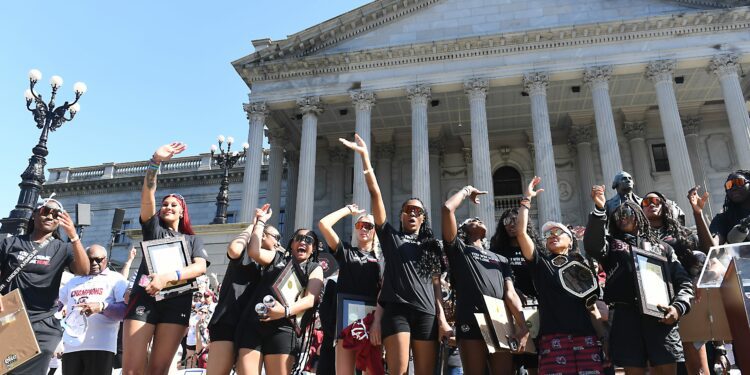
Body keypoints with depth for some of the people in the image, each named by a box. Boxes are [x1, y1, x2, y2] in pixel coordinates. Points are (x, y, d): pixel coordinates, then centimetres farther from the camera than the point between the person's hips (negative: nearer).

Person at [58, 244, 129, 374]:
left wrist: (101, 307, -22)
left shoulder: (116, 279, 7)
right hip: (71, 346, 5)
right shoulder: (73, 281, 25)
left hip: (101, 345, -5)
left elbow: (127, 309, -6)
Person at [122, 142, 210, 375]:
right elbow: (147, 195, 4)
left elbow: (201, 267, 1)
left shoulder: (193, 240, 20)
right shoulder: (153, 229, 20)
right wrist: (155, 161, -10)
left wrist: (168, 277, -17)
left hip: (177, 301, 1)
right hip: (144, 297, 0)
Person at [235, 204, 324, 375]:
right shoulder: (277, 258, 22)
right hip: (253, 323, 1)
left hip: (283, 328, -1)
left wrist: (286, 310, -18)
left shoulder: (315, 268, 16)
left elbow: (311, 299, 0)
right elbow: (253, 252, 2)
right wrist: (260, 221, 9)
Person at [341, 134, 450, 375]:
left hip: (427, 313, 3)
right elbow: (375, 194, 7)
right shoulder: (391, 236, 13)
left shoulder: (431, 246, 21)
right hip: (397, 310, -3)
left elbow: (436, 285, 15)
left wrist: (442, 319, 4)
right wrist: (365, 156, 3)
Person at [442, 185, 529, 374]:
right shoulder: (459, 249, 15)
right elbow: (447, 208, 3)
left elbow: (510, 293, 14)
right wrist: (467, 190, 20)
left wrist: (522, 325, -1)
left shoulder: (501, 259, 27)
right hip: (471, 323, -3)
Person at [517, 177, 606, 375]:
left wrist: (603, 338, 9)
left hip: (586, 334, 2)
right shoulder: (540, 262, 13)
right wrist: (527, 198, 5)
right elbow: (521, 232, 1)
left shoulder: (581, 264, 20)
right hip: (553, 336, -2)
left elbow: (592, 304, 19)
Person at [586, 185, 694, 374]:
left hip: (661, 317, 1)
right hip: (626, 317, -1)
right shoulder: (611, 244, 19)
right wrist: (599, 209, -14)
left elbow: (684, 282, 16)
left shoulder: (662, 246, 24)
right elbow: (593, 246, -6)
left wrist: (678, 307, -4)